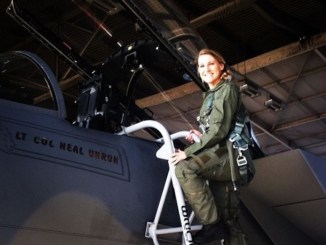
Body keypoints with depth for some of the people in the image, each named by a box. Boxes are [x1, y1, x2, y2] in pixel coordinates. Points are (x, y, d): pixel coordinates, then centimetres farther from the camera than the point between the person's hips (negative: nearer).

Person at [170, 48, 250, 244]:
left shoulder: (227, 89, -6)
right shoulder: (211, 95, 21)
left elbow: (220, 129, -18)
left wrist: (189, 152, -20)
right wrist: (201, 136, 7)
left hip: (228, 152, -10)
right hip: (221, 155, 10)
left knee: (184, 167, -29)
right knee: (224, 217, 10)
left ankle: (212, 224, -23)